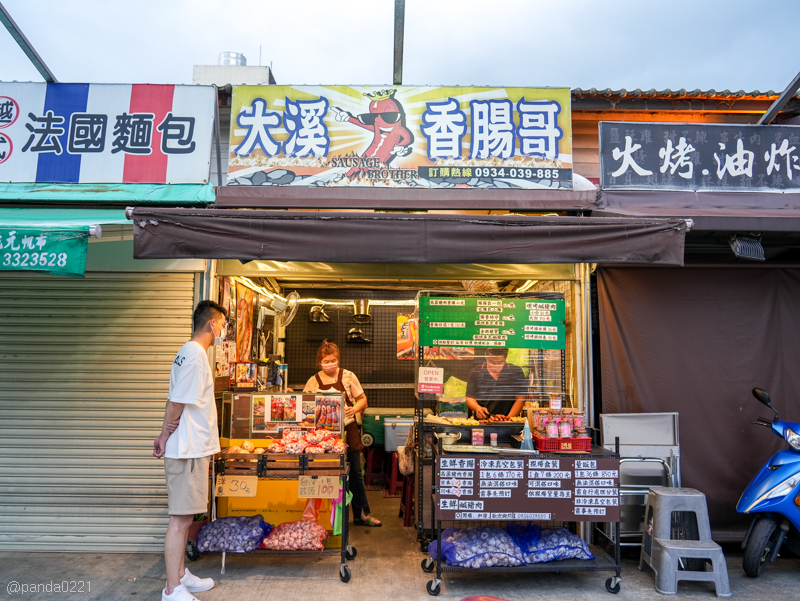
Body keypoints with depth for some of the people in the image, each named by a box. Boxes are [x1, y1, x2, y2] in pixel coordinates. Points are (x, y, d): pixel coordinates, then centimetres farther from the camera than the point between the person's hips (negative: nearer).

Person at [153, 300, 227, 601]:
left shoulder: (191, 352, 15)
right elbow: (177, 401, -18)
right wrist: (165, 436, -5)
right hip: (188, 450, -10)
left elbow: (176, 399, 14)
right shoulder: (196, 353, -17)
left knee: (184, 516, 17)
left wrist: (166, 434, 3)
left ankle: (179, 574, 30)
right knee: (181, 518, -2)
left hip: (191, 449, 10)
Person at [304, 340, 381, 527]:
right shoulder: (313, 381, 2)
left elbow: (362, 399, 5)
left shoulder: (348, 376, 0)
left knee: (356, 473, 7)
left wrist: (355, 408, -16)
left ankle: (361, 514, 21)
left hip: (347, 430, 0)